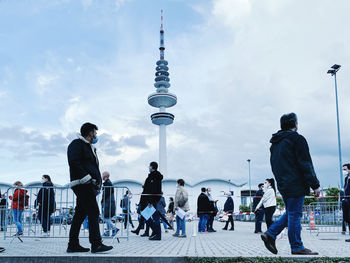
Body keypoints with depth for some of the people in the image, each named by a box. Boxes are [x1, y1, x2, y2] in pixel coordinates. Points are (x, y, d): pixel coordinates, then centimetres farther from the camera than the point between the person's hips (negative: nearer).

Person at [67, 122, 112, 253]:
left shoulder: (90, 147, 26)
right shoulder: (77, 144, -3)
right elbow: (73, 162, -16)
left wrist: (98, 181, 10)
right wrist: (87, 178, -20)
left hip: (87, 185, 10)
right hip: (82, 184, -10)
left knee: (80, 214, 9)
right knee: (94, 213, -14)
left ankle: (73, 245, 13)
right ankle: (96, 244, -14)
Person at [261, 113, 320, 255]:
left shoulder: (275, 143, 17)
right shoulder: (297, 139, -9)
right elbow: (305, 165, -13)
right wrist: (315, 185, -11)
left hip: (283, 185, 8)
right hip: (296, 185, -8)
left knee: (290, 213, 16)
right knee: (294, 214, -4)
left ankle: (270, 234, 8)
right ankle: (297, 247, 2)